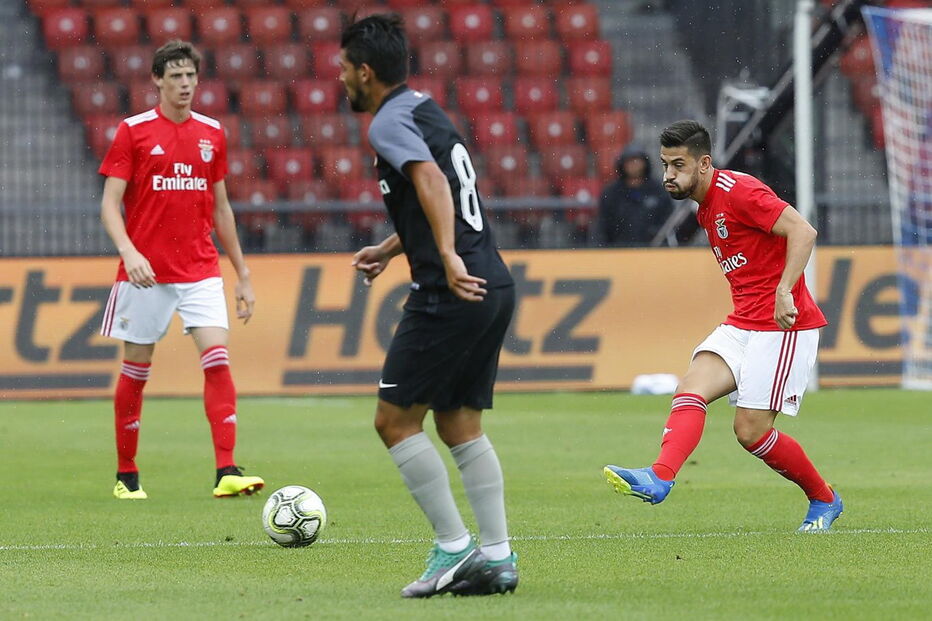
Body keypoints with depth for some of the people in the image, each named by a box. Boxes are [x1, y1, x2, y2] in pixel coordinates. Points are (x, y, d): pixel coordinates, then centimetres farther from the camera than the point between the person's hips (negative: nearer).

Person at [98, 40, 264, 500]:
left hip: (200, 270, 3)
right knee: (135, 370, 4)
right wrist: (128, 251, -23)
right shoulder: (133, 132, -2)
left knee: (217, 360, -12)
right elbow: (110, 203, -5)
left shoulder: (212, 134, 9)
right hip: (146, 272, -3)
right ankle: (126, 476, 17)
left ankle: (226, 472, -16)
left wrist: (243, 274, 16)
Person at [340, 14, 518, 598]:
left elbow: (431, 178, -27)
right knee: (461, 424, 13)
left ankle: (453, 546, -1)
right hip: (493, 286, 9)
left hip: (452, 293, -9)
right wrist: (389, 249, 37)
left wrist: (447, 255, -35)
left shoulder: (390, 123, -9)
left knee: (395, 420, 1)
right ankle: (497, 556, 8)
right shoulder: (426, 110, 19)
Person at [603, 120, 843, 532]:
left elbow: (803, 232, -21)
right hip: (743, 324, 9)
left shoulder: (737, 190, -14)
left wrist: (784, 291, -29)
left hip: (783, 325, -9)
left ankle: (824, 500, 12)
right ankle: (659, 478, -34)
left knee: (751, 430, -9)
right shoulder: (706, 208, 15)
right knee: (691, 391, -15)